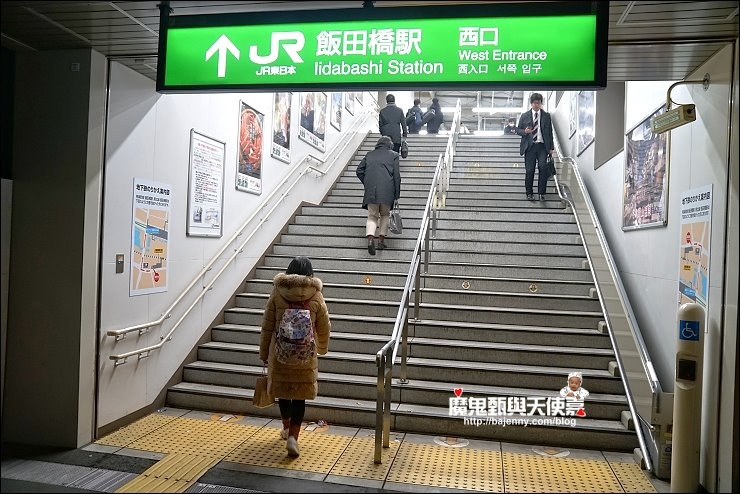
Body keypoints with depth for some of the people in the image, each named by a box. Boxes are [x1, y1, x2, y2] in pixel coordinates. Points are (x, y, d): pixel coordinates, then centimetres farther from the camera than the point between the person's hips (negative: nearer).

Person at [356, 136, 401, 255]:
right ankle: (381, 239, 9)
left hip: (371, 191, 1)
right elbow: (397, 175, 3)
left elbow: (359, 171, 13)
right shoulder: (393, 155, 10)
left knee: (372, 216, 4)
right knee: (385, 214, 17)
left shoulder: (369, 154, 17)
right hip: (387, 191, -1)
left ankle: (370, 238, -19)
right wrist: (397, 195, 5)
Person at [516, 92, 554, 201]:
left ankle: (541, 193, -9)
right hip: (529, 146, 0)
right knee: (529, 170, -2)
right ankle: (529, 193, 10)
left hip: (542, 146, 0)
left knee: (543, 167, -17)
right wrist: (524, 131, -12)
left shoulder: (546, 116, 11)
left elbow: (550, 132, 12)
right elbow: (518, 130, 11)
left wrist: (551, 147, 6)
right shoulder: (524, 116, 9)